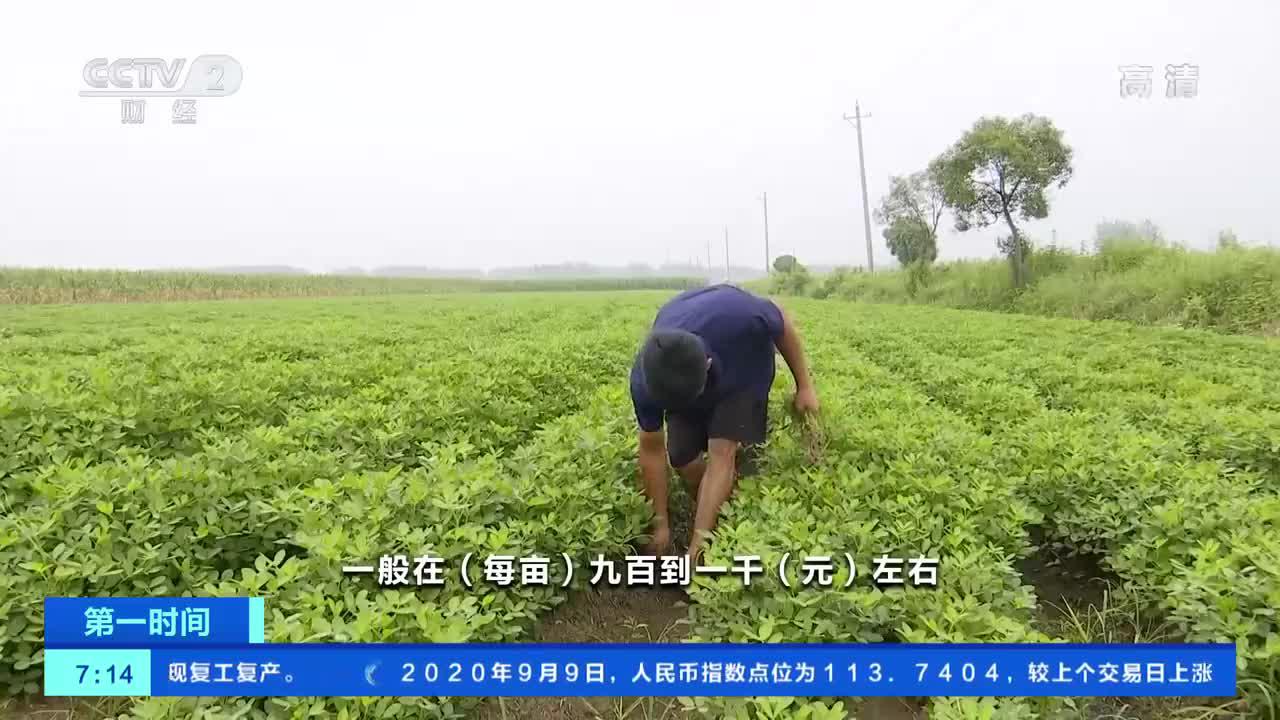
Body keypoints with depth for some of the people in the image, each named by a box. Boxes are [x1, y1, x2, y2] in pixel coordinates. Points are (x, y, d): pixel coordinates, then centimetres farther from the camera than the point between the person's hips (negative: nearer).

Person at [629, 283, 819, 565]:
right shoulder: (644, 381, -36)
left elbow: (783, 324, -20)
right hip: (680, 374, 2)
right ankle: (714, 519, 17)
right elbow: (651, 450, -19)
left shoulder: (736, 317, -46)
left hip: (744, 367, -2)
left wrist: (804, 386, -12)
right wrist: (661, 522, -13)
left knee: (722, 450, -20)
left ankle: (698, 548, -16)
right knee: (681, 456, -9)